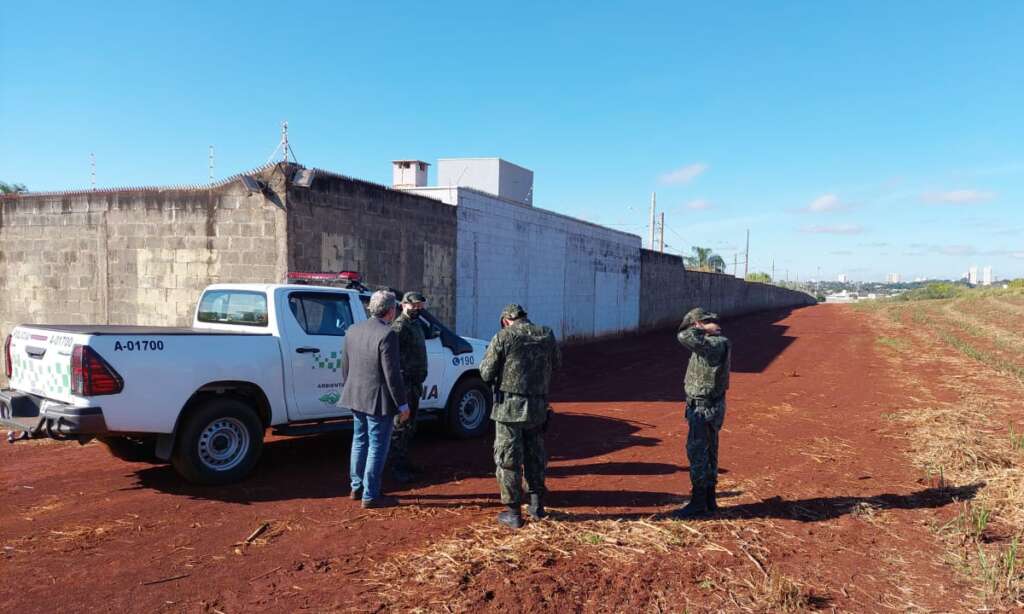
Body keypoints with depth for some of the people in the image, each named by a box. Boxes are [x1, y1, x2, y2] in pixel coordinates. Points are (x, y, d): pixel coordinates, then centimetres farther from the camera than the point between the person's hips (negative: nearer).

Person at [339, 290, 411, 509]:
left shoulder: (353, 330, 4)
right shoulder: (387, 335, -20)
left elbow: (345, 366, 11)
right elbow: (392, 374, -19)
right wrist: (402, 404, -11)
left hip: (356, 397, 8)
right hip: (378, 400, -7)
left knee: (360, 441, 20)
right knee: (377, 447, 4)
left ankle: (357, 487, 32)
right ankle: (370, 496, 11)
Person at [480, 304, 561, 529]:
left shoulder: (503, 337, -10)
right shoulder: (547, 335, 3)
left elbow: (486, 373, -8)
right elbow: (556, 364, 17)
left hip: (509, 407, -4)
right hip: (538, 408, 4)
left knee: (508, 459, 6)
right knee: (535, 455, 20)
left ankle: (513, 512, 10)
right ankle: (537, 504, 28)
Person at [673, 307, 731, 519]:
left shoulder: (713, 344, -21)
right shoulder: (717, 342, 10)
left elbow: (683, 336, -29)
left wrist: (705, 329, -18)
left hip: (703, 408, -10)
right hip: (711, 406, 10)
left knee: (697, 454, -4)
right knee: (708, 453, 16)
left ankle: (698, 504, 3)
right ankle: (709, 499, 26)